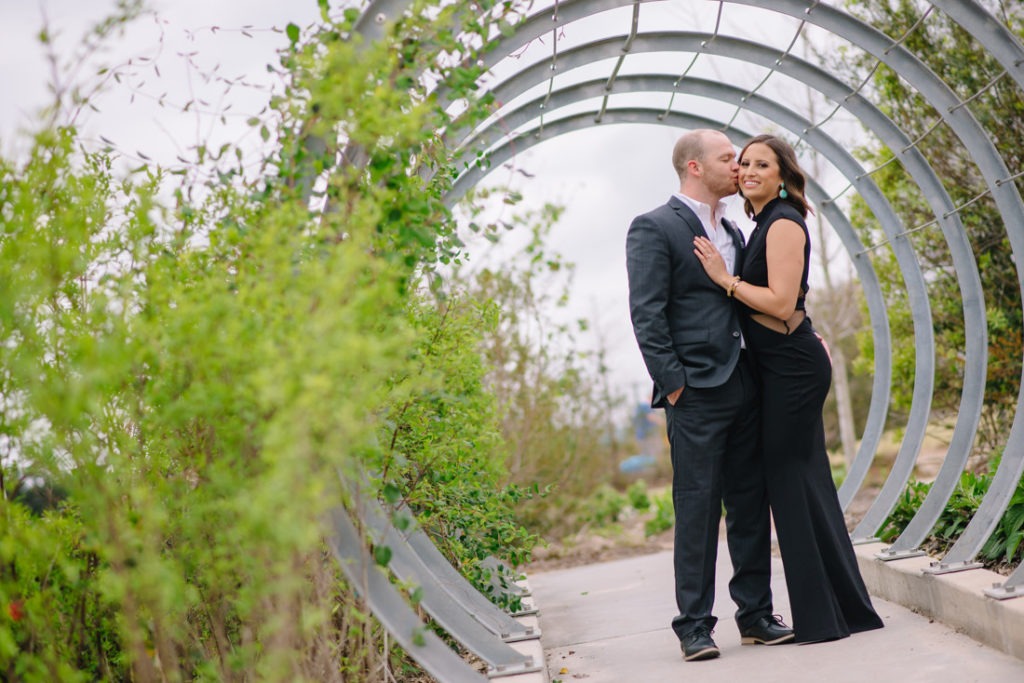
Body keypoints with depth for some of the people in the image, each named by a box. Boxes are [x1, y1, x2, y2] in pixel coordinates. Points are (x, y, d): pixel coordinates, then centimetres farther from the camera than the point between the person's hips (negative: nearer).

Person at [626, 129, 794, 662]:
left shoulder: (732, 231, 20)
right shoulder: (654, 228, -4)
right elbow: (647, 314, -11)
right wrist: (673, 383, -15)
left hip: (745, 387, 7)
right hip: (697, 392, -7)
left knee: (751, 505, 9)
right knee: (697, 509, -3)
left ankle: (755, 614, 18)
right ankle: (694, 625, 5)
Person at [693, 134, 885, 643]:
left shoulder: (784, 223, -13)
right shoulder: (766, 224, 17)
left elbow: (781, 302, -20)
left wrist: (725, 278, -15)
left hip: (792, 366, -10)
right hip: (784, 366, 10)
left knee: (792, 480, -5)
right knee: (803, 481, 13)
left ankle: (824, 616, 3)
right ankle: (847, 607, 22)